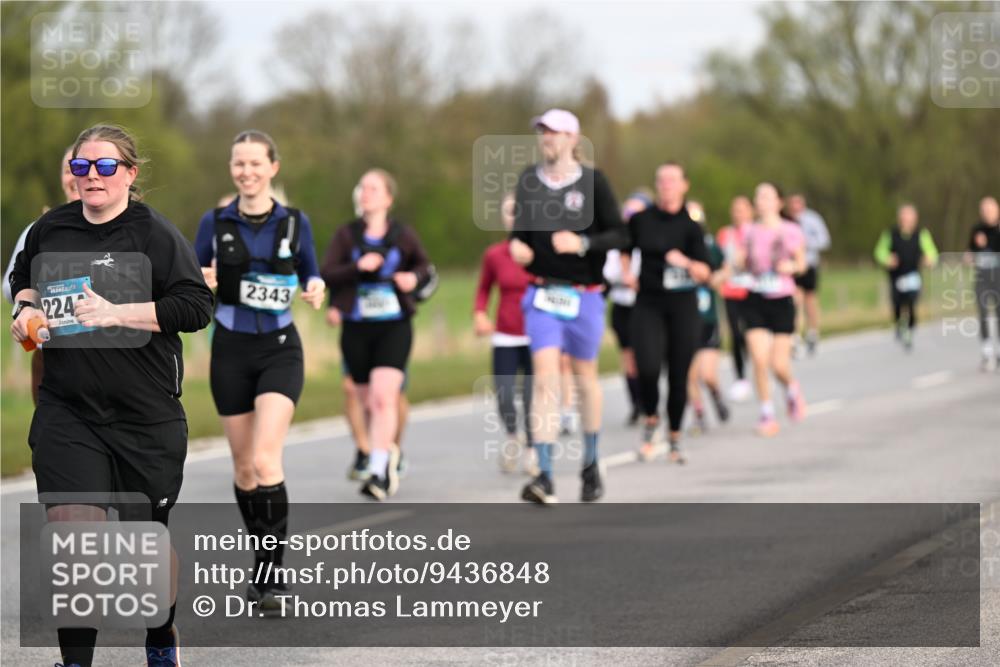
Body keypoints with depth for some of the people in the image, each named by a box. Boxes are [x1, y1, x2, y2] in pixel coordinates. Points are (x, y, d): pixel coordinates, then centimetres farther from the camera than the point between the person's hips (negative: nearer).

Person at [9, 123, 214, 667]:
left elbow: (197, 306, -16)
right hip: (67, 412, 2)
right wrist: (26, 309, 5)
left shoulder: (154, 234, -8)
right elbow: (23, 277, 26)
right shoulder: (50, 229, 6)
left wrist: (116, 314, -22)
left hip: (146, 414, -2)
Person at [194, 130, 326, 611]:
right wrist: (200, 284, -16)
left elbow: (310, 274, 11)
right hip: (231, 351, 2)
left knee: (265, 459, -18)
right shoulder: (214, 223, 1)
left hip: (279, 349, -2)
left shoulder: (295, 222, 0)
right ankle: (265, 565, 24)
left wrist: (315, 288, -12)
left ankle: (269, 576, -16)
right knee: (244, 466, 7)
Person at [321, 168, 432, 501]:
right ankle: (388, 452, 38)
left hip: (394, 326, -2)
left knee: (384, 396, -18)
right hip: (356, 328, 2)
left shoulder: (403, 236, 2)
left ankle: (378, 471, -22)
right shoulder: (346, 235, 3)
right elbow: (326, 275, -4)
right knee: (369, 402, 12)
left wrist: (414, 277, -3)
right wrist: (357, 267, -19)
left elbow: (423, 265, 19)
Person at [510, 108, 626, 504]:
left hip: (584, 294, -1)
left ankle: (591, 467, 33)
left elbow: (618, 235, -6)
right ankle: (544, 477, -19)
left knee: (585, 376, 12)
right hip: (542, 293, 1)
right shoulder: (528, 180, 4)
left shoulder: (592, 180, -5)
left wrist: (582, 243, -22)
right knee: (545, 376, -13)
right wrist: (517, 245, -7)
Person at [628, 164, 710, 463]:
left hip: (682, 304, 0)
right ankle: (650, 419, 10)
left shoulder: (690, 227, -1)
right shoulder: (641, 220, 4)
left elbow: (705, 272, -7)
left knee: (679, 374, 2)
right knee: (647, 368, -18)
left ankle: (674, 437, 20)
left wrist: (685, 262, -26)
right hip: (648, 303, 0)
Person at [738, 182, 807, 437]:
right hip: (755, 301, 2)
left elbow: (801, 263, 7)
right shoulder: (751, 233, 3)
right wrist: (738, 260, -9)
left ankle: (792, 389, 31)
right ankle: (767, 414, 3)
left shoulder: (791, 232, -4)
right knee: (759, 361, -9)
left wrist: (791, 266, -14)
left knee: (779, 365, -3)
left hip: (782, 301, -2)